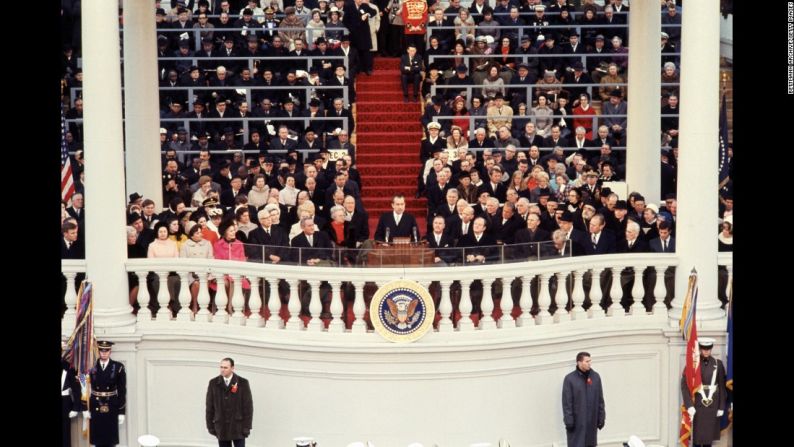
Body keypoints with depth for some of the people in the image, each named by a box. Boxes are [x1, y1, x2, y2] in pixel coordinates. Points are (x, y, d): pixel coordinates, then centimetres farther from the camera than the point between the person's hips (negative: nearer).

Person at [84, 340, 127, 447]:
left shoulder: (118, 367, -3)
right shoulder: (91, 367, -2)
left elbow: (122, 391, -1)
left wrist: (121, 412, -3)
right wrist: (85, 409, -2)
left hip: (112, 408, -1)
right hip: (95, 407, 1)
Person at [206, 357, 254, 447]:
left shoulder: (243, 383, -4)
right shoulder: (213, 383, 3)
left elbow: (248, 406, -3)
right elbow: (209, 407, 6)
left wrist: (246, 427, -7)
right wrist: (210, 426, 2)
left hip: (238, 428, -2)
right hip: (221, 428, 2)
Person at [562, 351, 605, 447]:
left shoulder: (595, 377, 5)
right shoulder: (570, 379, -7)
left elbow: (600, 400, 9)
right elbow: (566, 402, -7)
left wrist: (601, 417, 7)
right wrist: (568, 421, -11)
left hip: (592, 421, 4)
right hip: (577, 421, -4)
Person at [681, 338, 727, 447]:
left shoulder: (718, 364, 2)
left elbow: (722, 387, 5)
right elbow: (685, 385, -9)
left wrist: (721, 407, 2)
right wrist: (689, 405, -17)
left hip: (713, 405, 2)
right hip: (697, 405, -2)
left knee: (709, 434, 8)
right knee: (697, 435, 0)